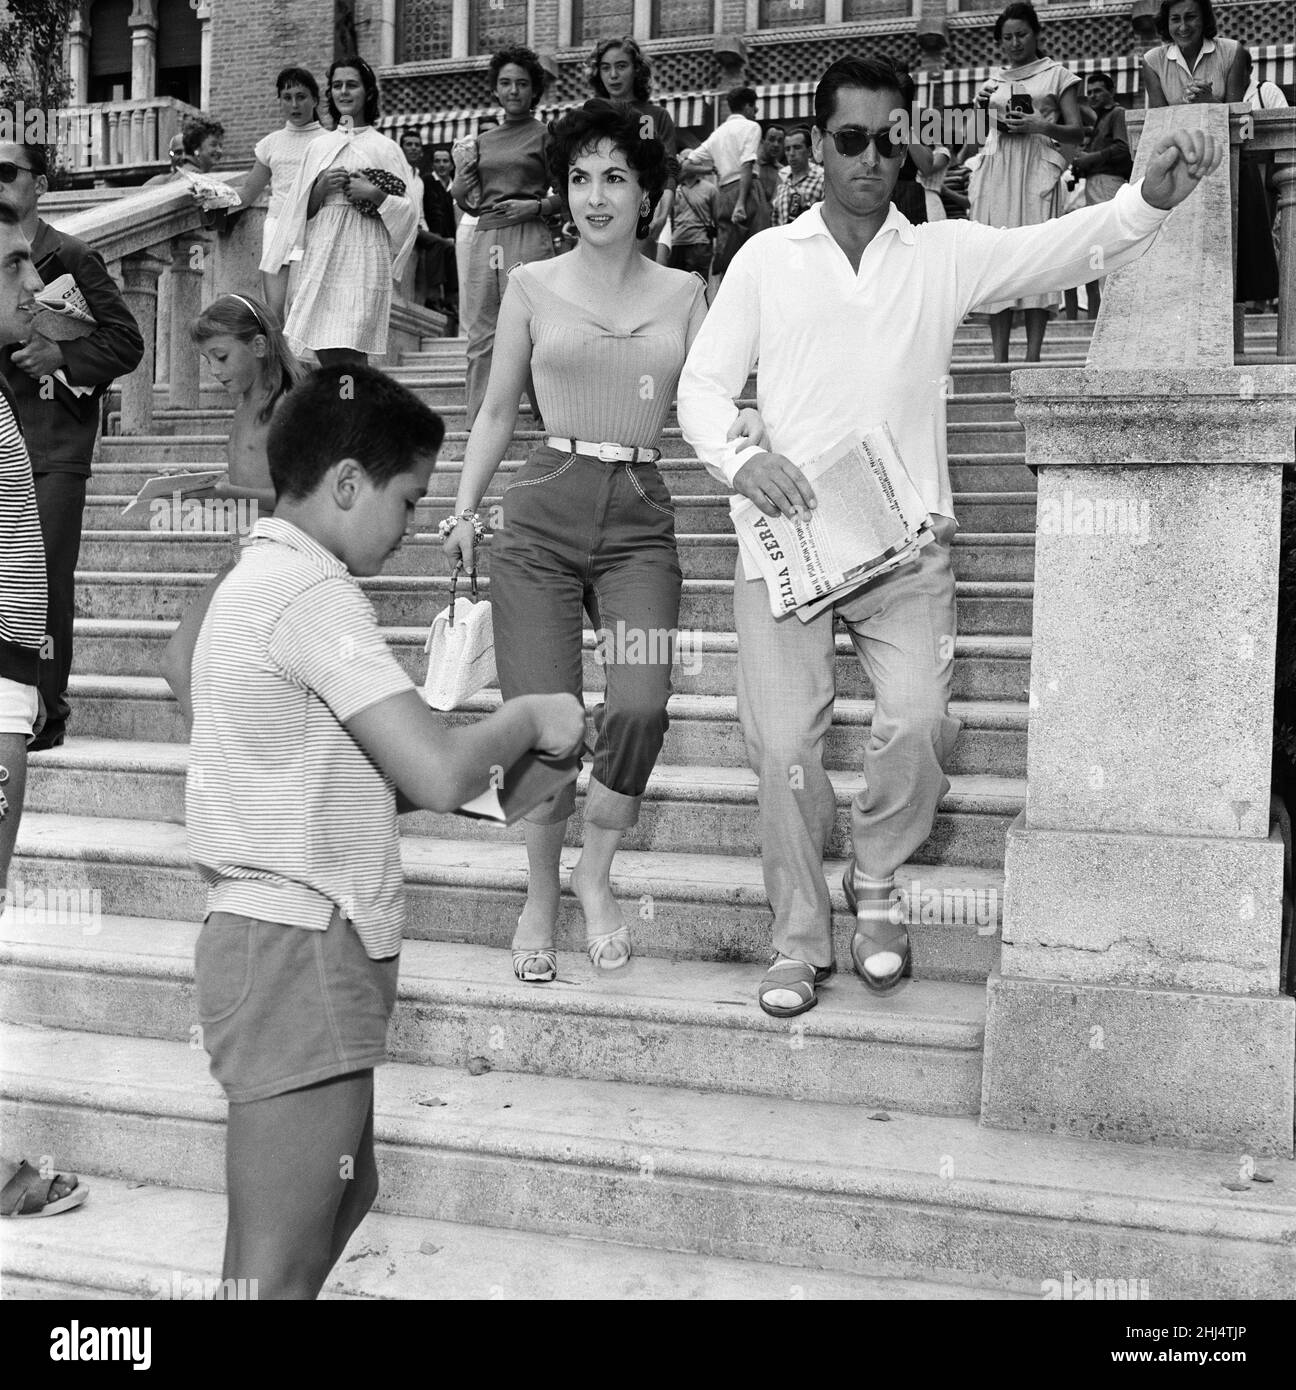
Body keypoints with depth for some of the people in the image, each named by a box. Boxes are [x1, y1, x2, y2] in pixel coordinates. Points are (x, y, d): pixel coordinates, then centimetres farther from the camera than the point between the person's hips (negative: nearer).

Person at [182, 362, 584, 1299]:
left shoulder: (261, 580, 16)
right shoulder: (314, 591, -16)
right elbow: (440, 773, -23)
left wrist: (488, 753, 7)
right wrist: (527, 722, -4)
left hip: (275, 939, 10)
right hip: (301, 950, -10)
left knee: (346, 1192, 22)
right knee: (276, 1269, -3)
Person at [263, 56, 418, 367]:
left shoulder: (383, 148, 6)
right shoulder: (318, 146, 16)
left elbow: (408, 211, 4)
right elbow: (301, 210, 16)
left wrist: (375, 195, -12)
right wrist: (321, 188, -2)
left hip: (362, 252, -4)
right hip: (321, 255, 4)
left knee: (349, 355, -12)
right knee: (323, 354, 0)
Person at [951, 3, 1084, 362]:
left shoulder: (1056, 74, 12)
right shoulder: (993, 82, 21)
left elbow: (1077, 131, 5)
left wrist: (1041, 126, -11)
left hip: (1036, 170, -3)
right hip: (996, 170, 3)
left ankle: (1033, 356, -13)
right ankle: (999, 357, -7)